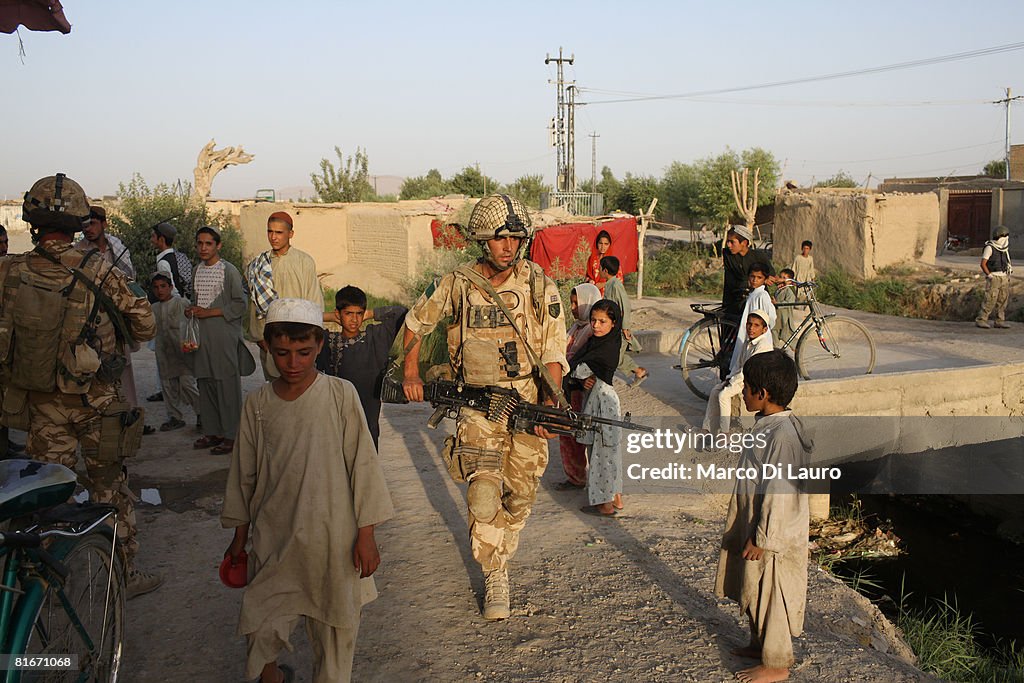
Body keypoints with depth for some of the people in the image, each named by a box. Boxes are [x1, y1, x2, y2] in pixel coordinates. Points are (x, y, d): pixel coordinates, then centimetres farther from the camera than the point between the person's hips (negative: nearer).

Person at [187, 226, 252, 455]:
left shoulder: (229, 271, -6)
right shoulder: (197, 272, 15)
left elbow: (240, 305, -9)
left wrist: (209, 312, -14)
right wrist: (192, 311, 5)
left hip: (224, 335, -7)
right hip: (202, 335, 7)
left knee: (227, 385, -5)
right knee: (205, 384, 9)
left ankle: (230, 435, 0)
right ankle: (211, 431, 18)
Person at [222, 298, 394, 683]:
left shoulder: (340, 396, -9)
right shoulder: (258, 403, -1)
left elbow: (363, 464, -7)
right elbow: (245, 473, 9)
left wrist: (366, 534, -6)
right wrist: (239, 537, 15)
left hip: (332, 538, -2)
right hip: (273, 537, 2)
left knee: (335, 624, 10)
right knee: (260, 625, 7)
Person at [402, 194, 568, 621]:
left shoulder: (540, 287, -4)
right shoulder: (458, 284, -4)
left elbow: (554, 353, -5)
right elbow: (416, 322, 13)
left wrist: (550, 403, -18)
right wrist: (411, 373, 5)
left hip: (528, 400, 1)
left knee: (520, 494, 11)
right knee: (484, 493, -14)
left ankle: (500, 551, 39)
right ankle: (496, 577, 4)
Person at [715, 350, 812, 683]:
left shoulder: (783, 433, -27)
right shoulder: (768, 424, 5)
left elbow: (779, 493, -27)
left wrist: (761, 539, -22)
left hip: (773, 534, -10)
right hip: (755, 527, 10)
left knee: (770, 595, 5)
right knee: (754, 591, 22)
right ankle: (760, 643, 40)